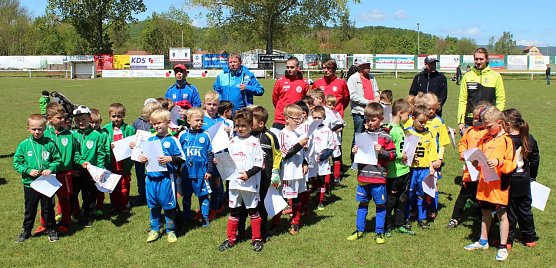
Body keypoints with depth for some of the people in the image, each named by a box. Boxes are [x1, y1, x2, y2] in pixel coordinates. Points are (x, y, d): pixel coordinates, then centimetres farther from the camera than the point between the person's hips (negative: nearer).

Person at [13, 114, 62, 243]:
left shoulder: (50, 144, -6)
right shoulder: (24, 145, -5)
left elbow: (58, 160, 2)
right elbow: (17, 163, 0)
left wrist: (51, 169, -15)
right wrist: (28, 170, -15)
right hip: (30, 183, 1)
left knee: (48, 208, 13)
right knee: (30, 209, 15)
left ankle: (51, 229, 29)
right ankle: (26, 230, 31)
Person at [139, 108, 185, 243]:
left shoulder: (172, 140, -6)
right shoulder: (150, 140, 9)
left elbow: (181, 158, -7)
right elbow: (145, 155, 20)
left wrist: (170, 159, -22)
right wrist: (142, 159, -1)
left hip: (166, 178, -4)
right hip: (151, 178, 5)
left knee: (168, 205, 5)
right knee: (153, 205, 13)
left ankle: (170, 230, 20)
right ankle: (154, 229, 28)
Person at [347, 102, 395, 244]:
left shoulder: (385, 136, -4)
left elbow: (392, 155, -4)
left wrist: (381, 151, -19)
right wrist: (355, 151, -2)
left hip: (378, 177, -4)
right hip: (363, 176, 4)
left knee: (380, 205, 6)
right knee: (363, 203, 14)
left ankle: (379, 232, 18)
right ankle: (359, 230, 25)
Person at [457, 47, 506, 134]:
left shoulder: (496, 76, 4)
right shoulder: (467, 76, 7)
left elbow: (501, 100, 4)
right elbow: (462, 100, 6)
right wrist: (461, 121, -1)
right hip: (470, 122, 1)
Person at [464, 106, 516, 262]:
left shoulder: (507, 140, -9)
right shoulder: (485, 139, 10)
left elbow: (511, 164, -13)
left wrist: (499, 162, -29)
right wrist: (477, 164, -2)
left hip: (499, 184, -6)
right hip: (484, 183, 6)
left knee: (502, 214, 3)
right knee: (485, 213, 18)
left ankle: (503, 247, 11)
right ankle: (483, 241, 31)